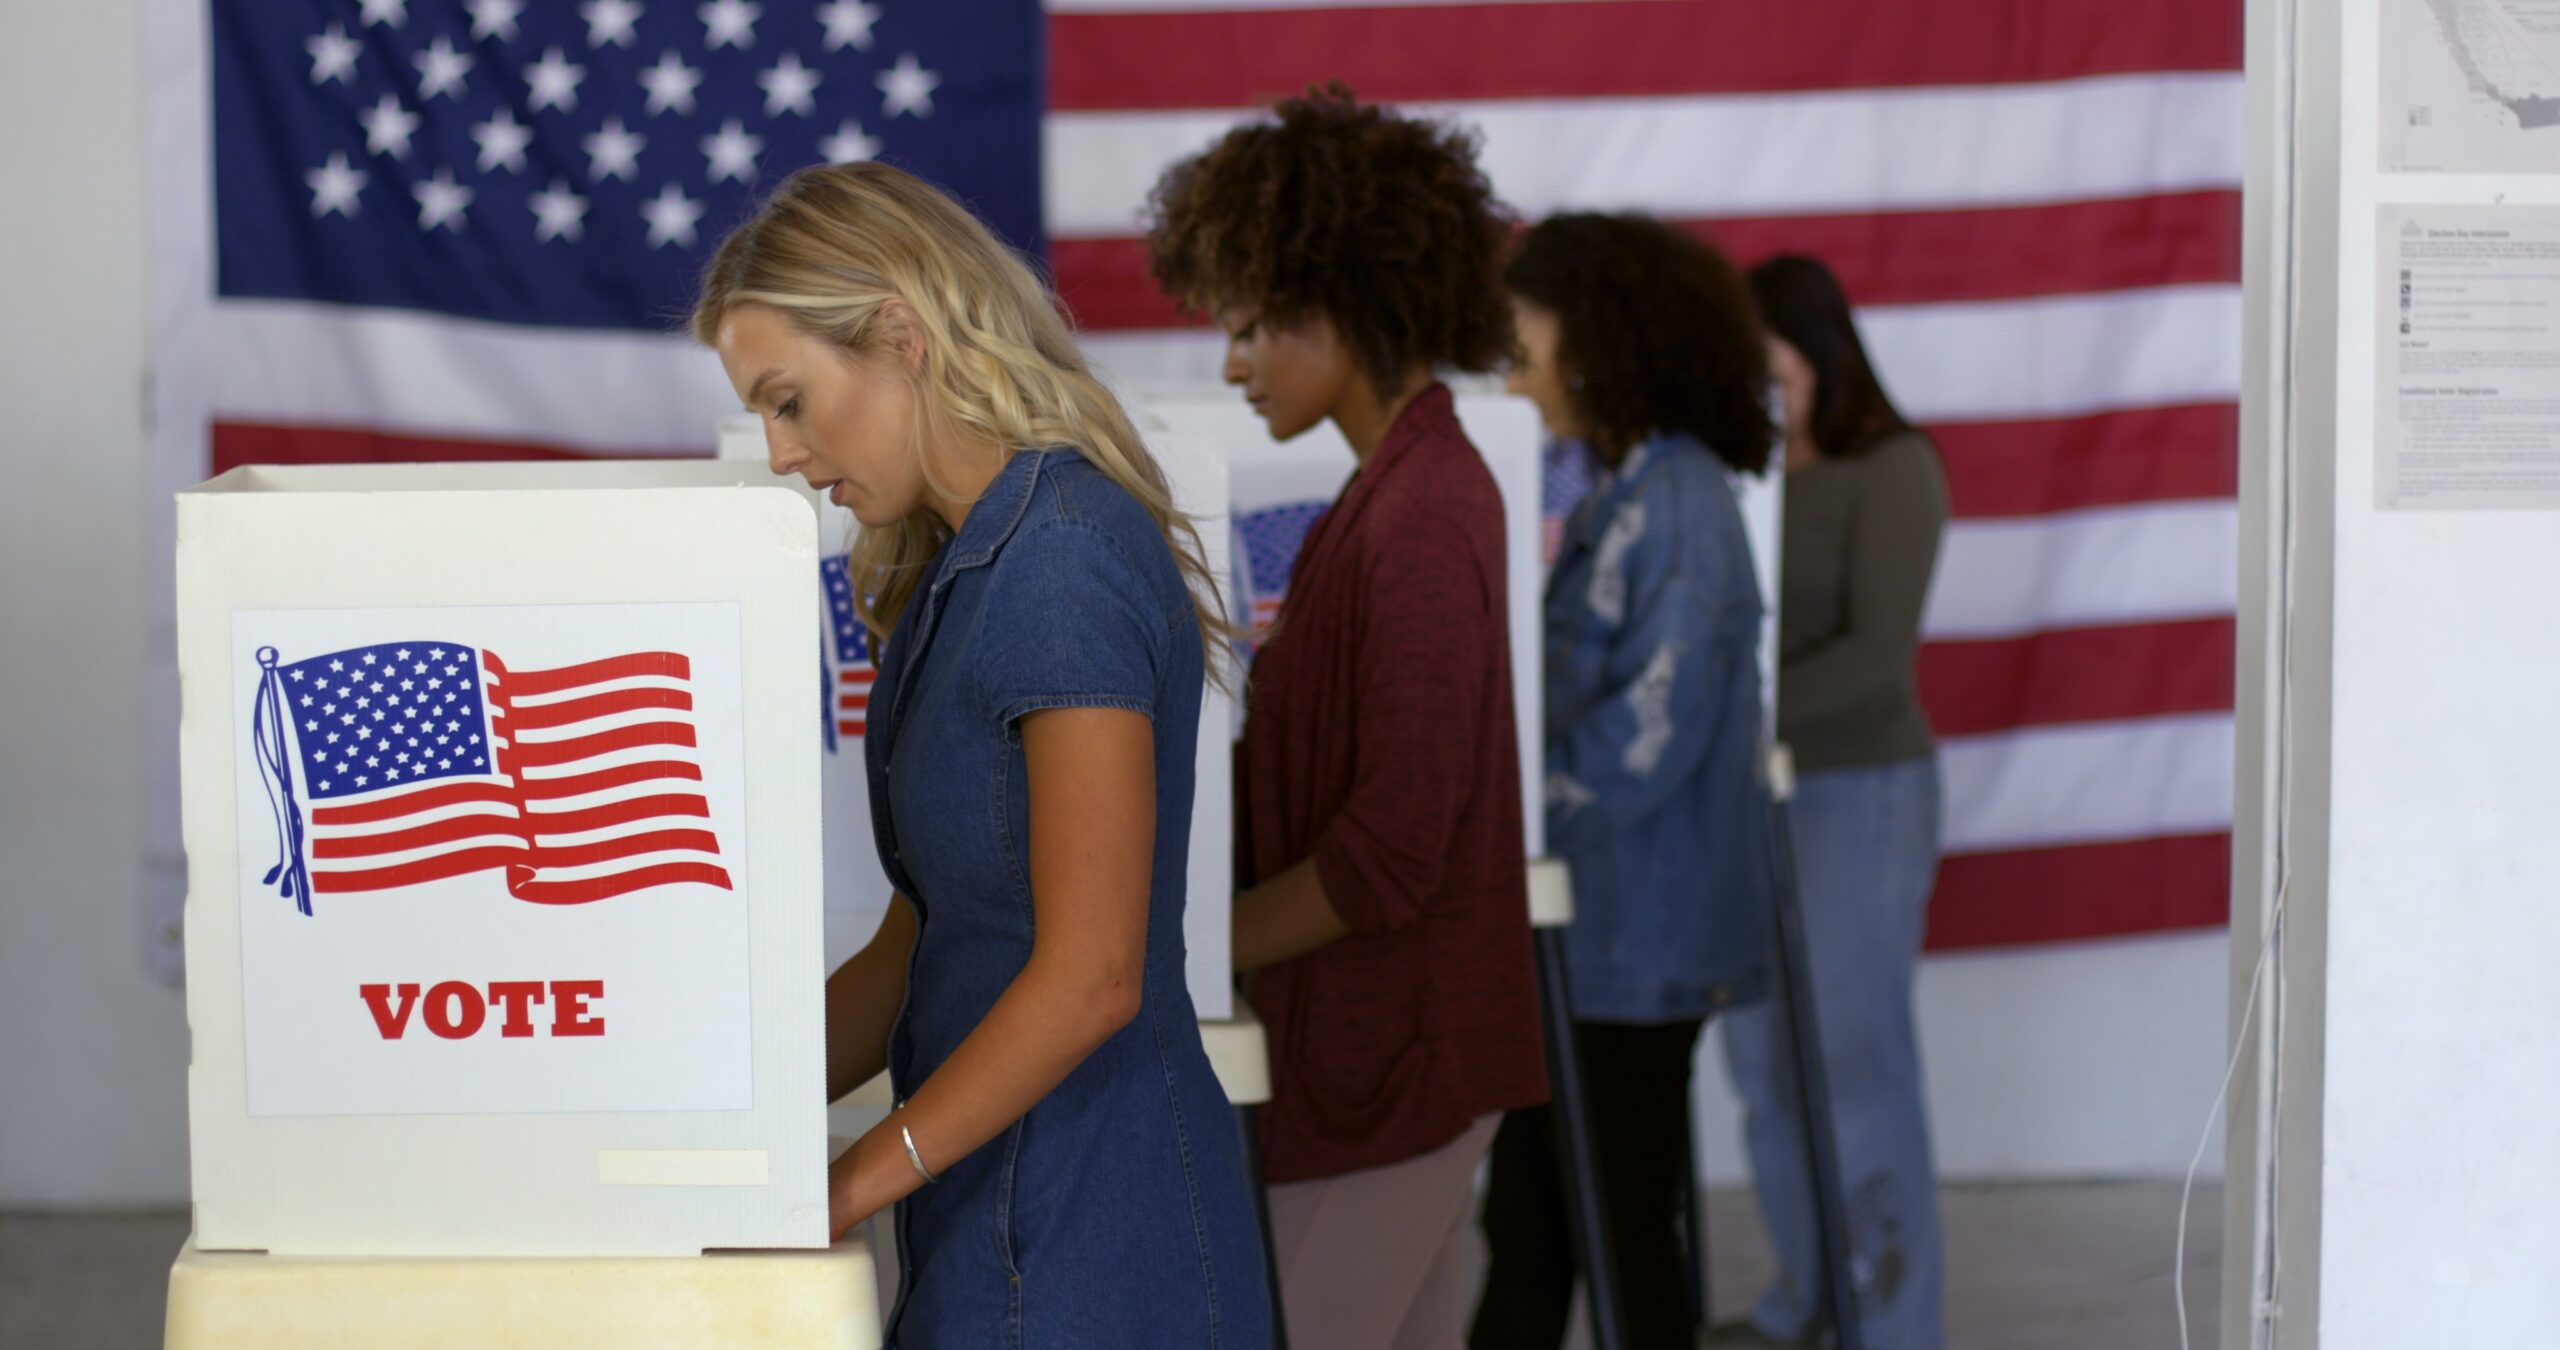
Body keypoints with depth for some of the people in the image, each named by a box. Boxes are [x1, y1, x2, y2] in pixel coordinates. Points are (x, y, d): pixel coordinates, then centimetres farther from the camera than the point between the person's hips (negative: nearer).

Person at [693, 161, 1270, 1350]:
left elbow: (1089, 977, -20)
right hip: (999, 1213, 9)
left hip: (1078, 1247, -9)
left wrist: (850, 1182, -17)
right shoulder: (965, 567, 14)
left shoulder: (1065, 559, -15)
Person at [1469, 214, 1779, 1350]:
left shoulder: (1676, 508, -18)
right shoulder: (1621, 492, 13)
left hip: (1634, 940, -9)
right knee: (1525, 1219, 15)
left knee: (1621, 1241, 1)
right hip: (1589, 926, 9)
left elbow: (1646, 735, -22)